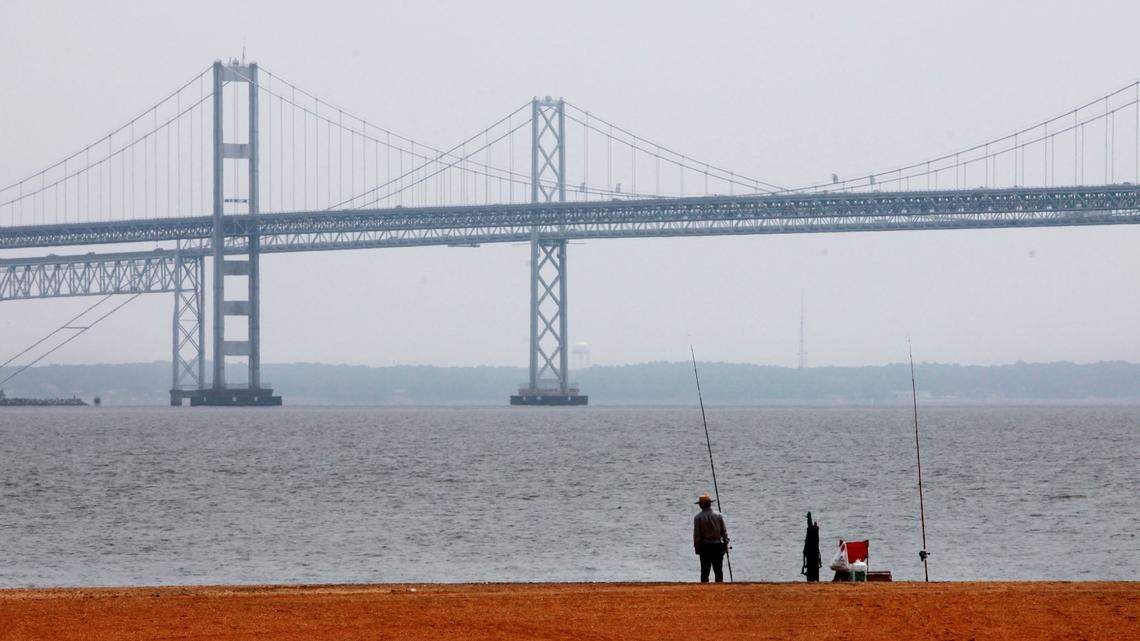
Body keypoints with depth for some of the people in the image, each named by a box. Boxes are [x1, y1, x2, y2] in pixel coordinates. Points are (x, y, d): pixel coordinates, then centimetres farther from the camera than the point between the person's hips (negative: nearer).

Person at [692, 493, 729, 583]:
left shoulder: (698, 517, -6)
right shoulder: (718, 515, 1)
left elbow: (696, 534, -6)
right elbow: (724, 531, 3)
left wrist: (696, 547, 0)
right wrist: (726, 544, 9)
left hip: (705, 546, -2)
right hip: (717, 545, 2)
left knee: (705, 571, 2)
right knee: (718, 570, 7)